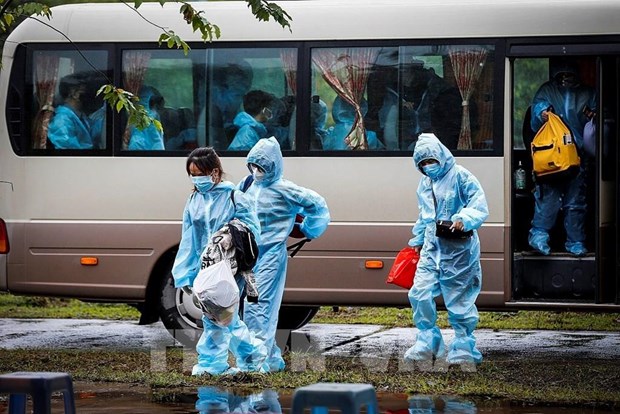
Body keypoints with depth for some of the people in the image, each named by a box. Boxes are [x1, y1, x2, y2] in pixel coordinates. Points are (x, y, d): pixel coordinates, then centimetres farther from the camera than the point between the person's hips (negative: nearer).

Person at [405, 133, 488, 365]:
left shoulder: (460, 177, -8)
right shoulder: (425, 184, 16)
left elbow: (479, 206, -14)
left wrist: (464, 219, -31)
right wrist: (417, 240, 31)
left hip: (458, 250, -7)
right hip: (431, 248, 7)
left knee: (459, 299, -2)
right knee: (420, 294, -1)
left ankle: (463, 348, 10)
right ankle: (427, 343, 13)